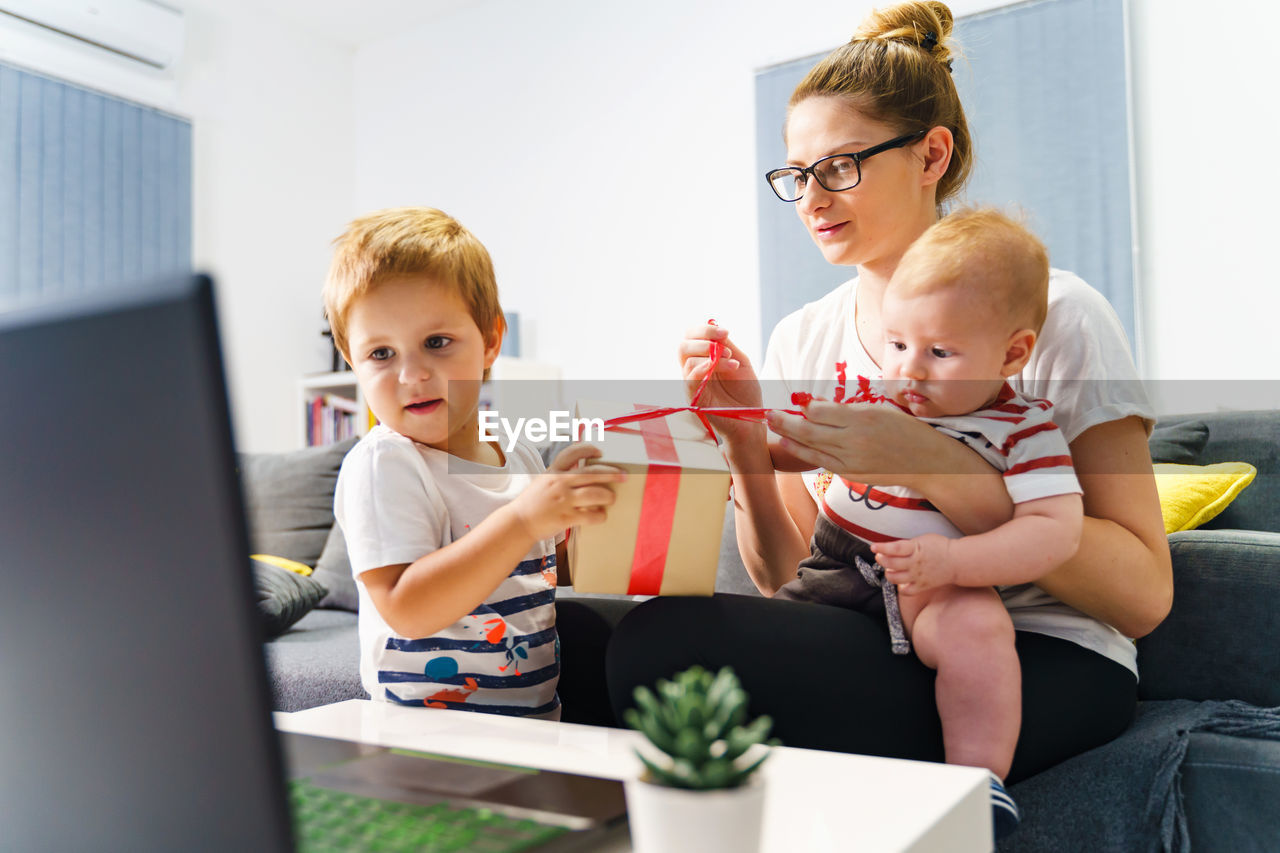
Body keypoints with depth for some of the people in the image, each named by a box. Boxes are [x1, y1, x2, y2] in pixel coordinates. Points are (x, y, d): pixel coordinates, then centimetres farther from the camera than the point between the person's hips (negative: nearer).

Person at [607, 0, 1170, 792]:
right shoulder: (798, 342, 7)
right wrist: (746, 442, -11)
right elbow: (785, 583, 6)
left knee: (666, 640, -28)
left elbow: (1143, 595, -12)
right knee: (656, 633, -28)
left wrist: (935, 465, -23)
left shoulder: (1054, 314, -6)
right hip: (869, 649, 4)